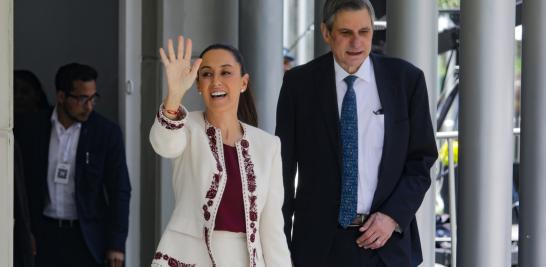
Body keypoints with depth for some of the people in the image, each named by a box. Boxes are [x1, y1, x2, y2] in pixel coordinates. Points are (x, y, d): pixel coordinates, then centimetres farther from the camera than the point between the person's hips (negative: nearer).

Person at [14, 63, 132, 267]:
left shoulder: (107, 133, -4)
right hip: (44, 235, 1)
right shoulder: (30, 127, -1)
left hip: (86, 237, -1)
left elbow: (120, 191, -2)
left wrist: (116, 244, -6)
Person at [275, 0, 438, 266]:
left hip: (387, 237, 0)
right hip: (319, 242, 0)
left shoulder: (406, 79, 2)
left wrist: (394, 216, -8)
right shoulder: (299, 83, 1)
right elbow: (283, 166, 5)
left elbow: (422, 159, 6)